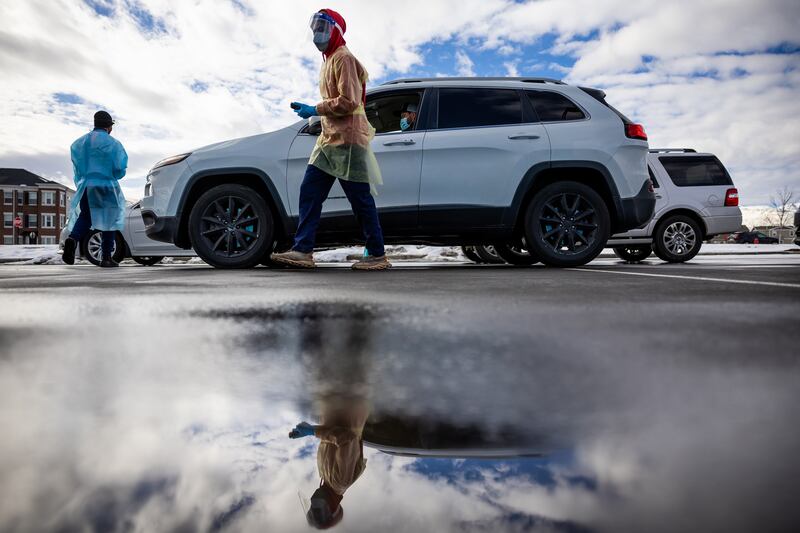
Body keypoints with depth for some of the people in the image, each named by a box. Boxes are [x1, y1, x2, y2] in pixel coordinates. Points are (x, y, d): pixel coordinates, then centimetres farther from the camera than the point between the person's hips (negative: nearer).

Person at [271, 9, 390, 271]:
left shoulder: (343, 58, -6)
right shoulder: (329, 60, 24)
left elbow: (348, 101, -17)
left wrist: (315, 110, -13)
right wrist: (310, 109, 9)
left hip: (346, 140, -10)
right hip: (329, 139, 10)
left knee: (360, 198, -6)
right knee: (309, 192, 1)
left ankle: (377, 255, 2)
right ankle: (303, 250, 1)